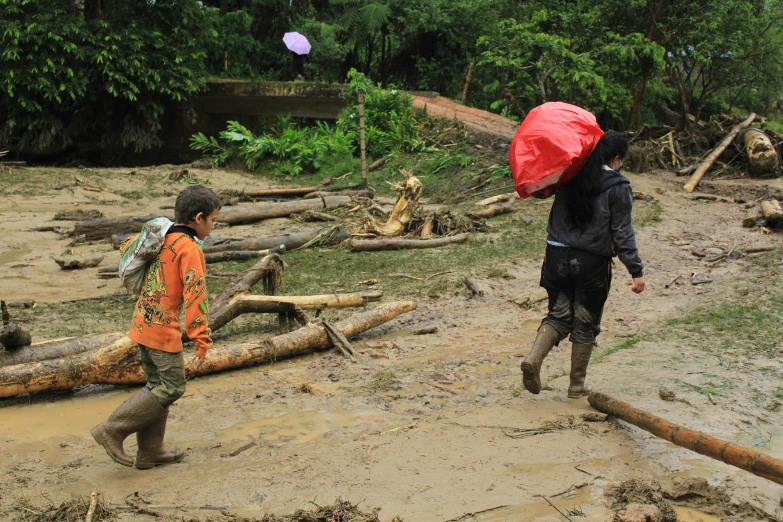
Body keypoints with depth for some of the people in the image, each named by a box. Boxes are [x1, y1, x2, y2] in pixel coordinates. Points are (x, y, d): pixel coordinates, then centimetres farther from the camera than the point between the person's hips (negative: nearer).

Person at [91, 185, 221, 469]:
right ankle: (112, 430, 1)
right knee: (171, 388, 2)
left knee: (158, 384, 17)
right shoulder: (189, 248, -16)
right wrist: (202, 340, -19)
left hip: (143, 323, 9)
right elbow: (195, 296, -21)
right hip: (163, 328, -9)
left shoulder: (161, 238, 9)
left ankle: (150, 451, 23)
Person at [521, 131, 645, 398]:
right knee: (586, 325, 9)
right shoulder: (618, 188, -7)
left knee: (559, 315, 16)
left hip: (558, 256, 4)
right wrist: (636, 271, -6)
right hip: (592, 263, -4)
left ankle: (533, 359, -8)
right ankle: (577, 386, 18)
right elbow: (622, 233, -9)